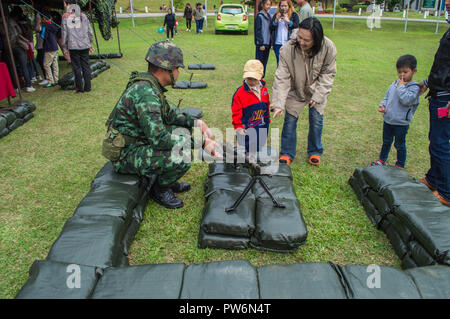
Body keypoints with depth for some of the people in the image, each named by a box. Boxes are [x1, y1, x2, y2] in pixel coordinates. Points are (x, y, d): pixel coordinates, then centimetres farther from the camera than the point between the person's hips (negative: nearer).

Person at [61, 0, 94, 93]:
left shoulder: (65, 17, 0)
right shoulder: (83, 15, 6)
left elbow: (64, 33, 0)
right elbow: (89, 31, 8)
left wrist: (64, 47, 8)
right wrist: (90, 44, 17)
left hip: (73, 46, -2)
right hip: (84, 45, 2)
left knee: (77, 67, 4)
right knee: (86, 66, 6)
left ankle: (79, 88, 7)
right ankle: (87, 87, 8)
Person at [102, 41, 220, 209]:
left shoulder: (149, 85, 4)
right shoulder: (145, 93, -28)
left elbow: (169, 114, 18)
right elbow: (159, 139, -32)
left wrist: (196, 123, 5)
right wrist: (201, 143, -27)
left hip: (137, 141, 10)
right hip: (125, 155, -10)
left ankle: (168, 181, 17)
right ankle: (160, 189, 1)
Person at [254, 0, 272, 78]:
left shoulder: (268, 16, 14)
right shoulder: (259, 16, -9)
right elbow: (258, 31, -12)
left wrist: (271, 42, 12)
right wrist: (261, 44, -16)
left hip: (267, 43, 7)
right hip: (261, 43, -7)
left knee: (265, 61, 10)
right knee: (259, 61, -4)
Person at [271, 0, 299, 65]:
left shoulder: (294, 15, 6)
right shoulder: (276, 15, 14)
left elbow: (297, 27, -4)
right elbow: (271, 28, 6)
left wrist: (288, 21, -14)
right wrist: (276, 20, -9)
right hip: (277, 43, 3)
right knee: (279, 62, 5)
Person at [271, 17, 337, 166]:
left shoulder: (328, 48, -26)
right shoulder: (288, 49, -29)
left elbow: (328, 74, -11)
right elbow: (282, 78, -27)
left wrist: (318, 95, -17)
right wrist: (278, 103, -32)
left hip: (317, 90, 1)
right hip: (295, 90, 0)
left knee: (316, 120, 2)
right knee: (290, 119, -1)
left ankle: (315, 151, 26)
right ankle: (287, 153, 18)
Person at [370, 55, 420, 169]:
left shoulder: (414, 87, -13)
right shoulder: (394, 84, 4)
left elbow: (406, 100, -26)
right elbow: (387, 97, 13)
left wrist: (400, 87, -20)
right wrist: (382, 105, -6)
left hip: (401, 123, -5)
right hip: (388, 120, 5)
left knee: (399, 145, 8)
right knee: (386, 142, 21)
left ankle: (400, 165, 25)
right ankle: (382, 160, 39)